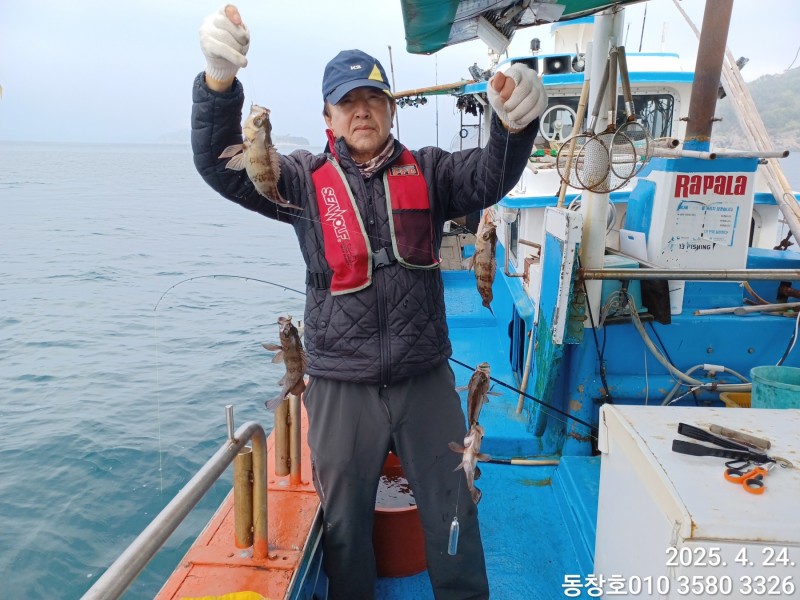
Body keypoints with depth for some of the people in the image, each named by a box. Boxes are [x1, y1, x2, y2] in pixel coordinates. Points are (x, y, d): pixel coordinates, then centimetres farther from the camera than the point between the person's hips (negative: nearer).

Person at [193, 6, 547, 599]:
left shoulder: (427, 170, 4)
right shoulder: (306, 179, 1)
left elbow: (490, 176, -12)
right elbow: (221, 165, -9)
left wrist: (515, 122, -34)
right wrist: (219, 80, -27)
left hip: (427, 378, 1)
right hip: (341, 386, 0)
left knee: (453, 512, 15)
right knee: (344, 519, 16)